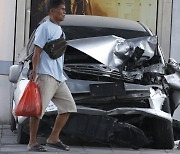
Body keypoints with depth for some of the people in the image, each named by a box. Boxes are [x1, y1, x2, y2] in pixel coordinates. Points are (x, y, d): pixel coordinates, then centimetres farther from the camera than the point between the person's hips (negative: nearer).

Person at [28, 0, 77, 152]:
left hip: (59, 77, 9)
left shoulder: (60, 30, 21)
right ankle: (32, 142, -6)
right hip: (46, 75, -9)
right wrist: (34, 71, -18)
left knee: (69, 106, 7)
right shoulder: (45, 28, -5)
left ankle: (53, 138, 11)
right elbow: (37, 52, -11)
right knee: (39, 109, -10)